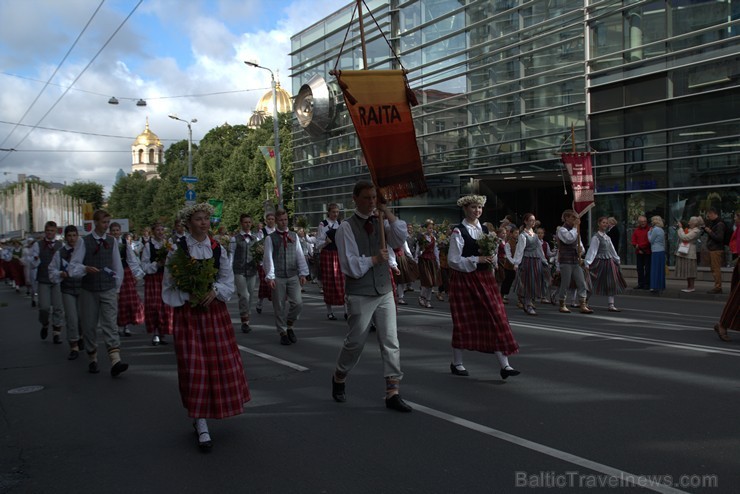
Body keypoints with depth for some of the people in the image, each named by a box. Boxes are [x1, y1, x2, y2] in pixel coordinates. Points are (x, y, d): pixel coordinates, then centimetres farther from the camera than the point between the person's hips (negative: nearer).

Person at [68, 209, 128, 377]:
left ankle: (115, 361, -20)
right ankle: (93, 359, 24)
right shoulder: (84, 242, -3)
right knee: (89, 326, 7)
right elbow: (73, 266, -6)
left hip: (108, 290, 1)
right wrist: (86, 268, -26)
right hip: (89, 290, -1)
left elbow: (118, 265, 11)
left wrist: (117, 286, 10)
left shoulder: (112, 241, 6)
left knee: (110, 325, -9)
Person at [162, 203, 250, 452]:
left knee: (221, 363, 8)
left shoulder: (218, 249, 4)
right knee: (194, 367, -4)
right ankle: (202, 428, 2)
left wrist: (214, 291, -15)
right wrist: (188, 296, -17)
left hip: (215, 311, 4)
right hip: (187, 313, -4)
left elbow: (228, 279, 3)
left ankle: (199, 417, 31)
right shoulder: (178, 250, -5)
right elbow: (168, 288, -3)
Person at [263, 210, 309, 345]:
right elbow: (268, 258, -5)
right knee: (279, 307, 4)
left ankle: (289, 326, 20)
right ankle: (283, 333, 18)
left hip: (293, 276, 3)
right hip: (278, 277, -2)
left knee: (298, 303, -5)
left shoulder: (294, 236, 10)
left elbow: (300, 255, 8)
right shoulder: (270, 238, 0)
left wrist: (303, 273, 1)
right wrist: (270, 277, -12)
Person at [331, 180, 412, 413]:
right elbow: (351, 265, -13)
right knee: (355, 342, 6)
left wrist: (386, 210, -11)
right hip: (360, 295, -4)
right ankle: (339, 379, 33)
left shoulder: (381, 222, 8)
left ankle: (393, 393, 6)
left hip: (385, 292, 4)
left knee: (391, 342, 1)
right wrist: (375, 259, -10)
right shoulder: (347, 227, -8)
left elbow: (401, 237, -10)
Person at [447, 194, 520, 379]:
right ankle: (457, 363, 21)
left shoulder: (485, 229, 10)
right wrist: (477, 260, -20)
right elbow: (453, 260, -13)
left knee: (496, 319, -2)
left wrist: (491, 258, -9)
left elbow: (493, 256, 14)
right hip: (464, 279, -5)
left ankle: (504, 365, 0)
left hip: (484, 278, 5)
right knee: (463, 321, 4)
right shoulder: (458, 232, -8)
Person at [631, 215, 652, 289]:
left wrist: (639, 246, -8)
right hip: (639, 252, 5)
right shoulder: (636, 230, 11)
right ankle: (640, 284, 16)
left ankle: (647, 284, 2)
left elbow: (649, 241, -9)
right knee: (640, 269, 9)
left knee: (647, 269, -2)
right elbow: (633, 242, 8)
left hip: (647, 252, -5)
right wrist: (639, 249, -5)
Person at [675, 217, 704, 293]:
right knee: (686, 270, 13)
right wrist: (678, 229, 8)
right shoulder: (689, 229, 15)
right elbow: (681, 237, 18)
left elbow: (684, 237, -20)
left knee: (689, 270, -3)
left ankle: (692, 287, 4)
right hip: (683, 252, 9)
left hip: (689, 254, -9)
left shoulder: (696, 231, -12)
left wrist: (680, 228, -11)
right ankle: (688, 286, 20)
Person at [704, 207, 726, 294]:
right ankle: (717, 287, 17)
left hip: (717, 250, -10)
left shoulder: (720, 224, -14)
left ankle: (718, 287, -7)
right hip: (712, 249, 10)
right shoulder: (713, 223, 16)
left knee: (716, 269, -9)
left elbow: (719, 238, -21)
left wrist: (710, 232, -13)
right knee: (714, 268, 12)